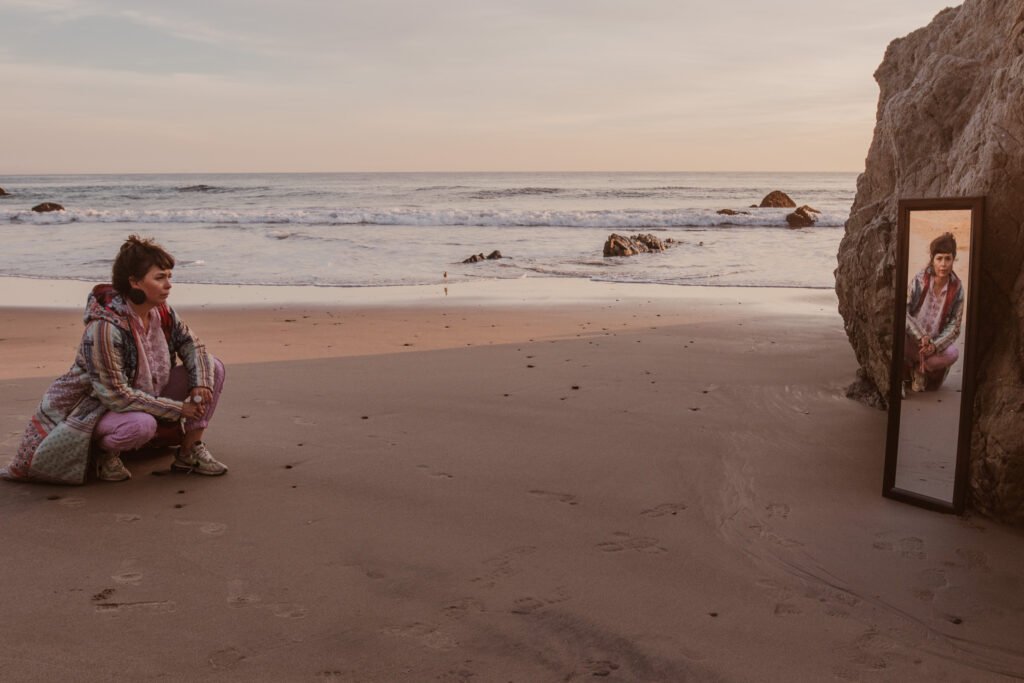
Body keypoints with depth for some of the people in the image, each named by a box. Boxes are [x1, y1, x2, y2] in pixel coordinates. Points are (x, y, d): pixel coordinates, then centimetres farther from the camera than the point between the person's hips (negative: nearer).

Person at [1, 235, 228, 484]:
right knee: (142, 424, -41)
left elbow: (192, 346, 6)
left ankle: (191, 451, 0)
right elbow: (116, 396, -29)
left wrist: (201, 384, -16)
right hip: (94, 409, -7)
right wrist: (178, 408, -25)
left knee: (213, 367, -7)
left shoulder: (162, 312, -9)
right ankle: (105, 451, -6)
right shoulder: (105, 328, -31)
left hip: (142, 398, 7)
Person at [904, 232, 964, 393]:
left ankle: (920, 369, 3)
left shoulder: (957, 288, -9)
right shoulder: (920, 279, -13)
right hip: (912, 339, -2)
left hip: (936, 342, 2)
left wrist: (935, 345, -22)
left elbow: (954, 325, -8)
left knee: (953, 353, -29)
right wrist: (921, 336, -25)